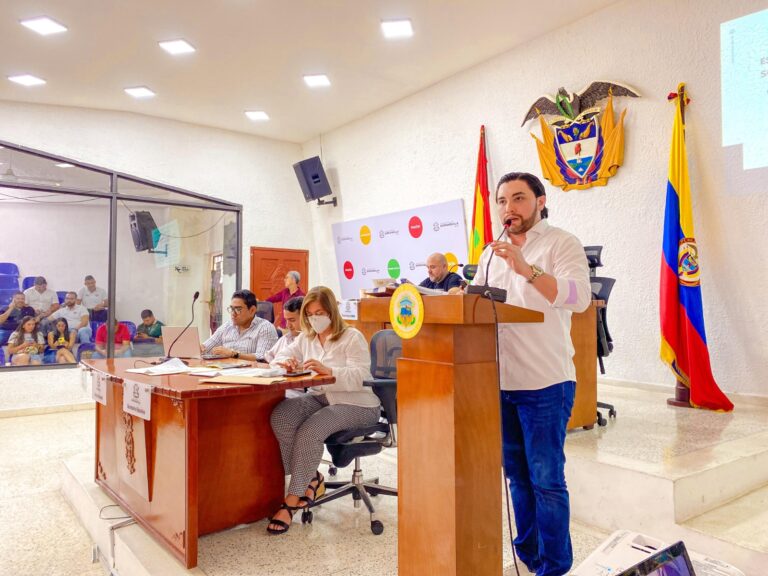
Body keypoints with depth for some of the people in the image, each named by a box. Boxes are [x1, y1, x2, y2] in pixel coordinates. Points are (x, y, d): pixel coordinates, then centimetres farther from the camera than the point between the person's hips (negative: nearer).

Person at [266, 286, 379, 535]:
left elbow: (359, 377, -18)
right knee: (280, 415, -24)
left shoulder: (352, 337, -7)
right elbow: (277, 358, 16)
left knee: (310, 430, -32)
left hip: (356, 404, -6)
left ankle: (291, 502, -18)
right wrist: (285, 362, -10)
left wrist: (328, 370, -34)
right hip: (319, 397, 6)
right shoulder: (306, 337, 14)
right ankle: (311, 479, -11)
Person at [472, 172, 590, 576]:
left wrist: (528, 270, -33)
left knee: (546, 479, 1)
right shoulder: (491, 254, 14)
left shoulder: (561, 244, -5)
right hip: (500, 383, 6)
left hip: (544, 383, -6)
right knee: (517, 474, 16)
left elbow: (579, 297, -21)